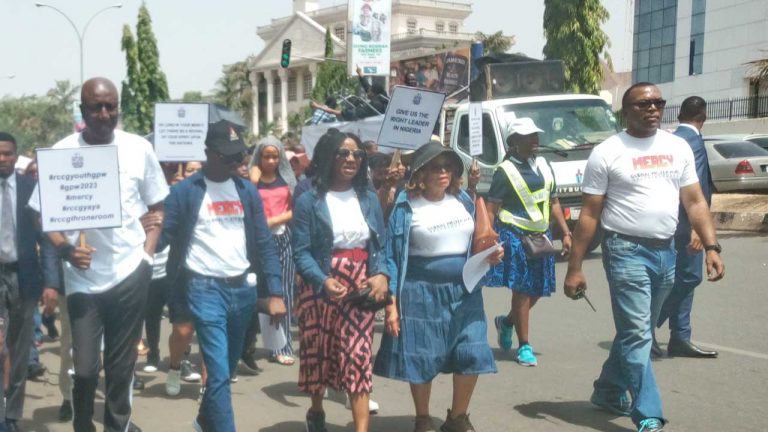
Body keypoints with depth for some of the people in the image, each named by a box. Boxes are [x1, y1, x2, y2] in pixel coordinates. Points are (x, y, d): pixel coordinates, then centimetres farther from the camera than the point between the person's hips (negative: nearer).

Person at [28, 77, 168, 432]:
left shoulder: (139, 148, 0)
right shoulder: (61, 152, -4)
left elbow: (157, 207, 9)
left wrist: (147, 253, -2)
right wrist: (64, 248, -17)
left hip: (130, 272, 1)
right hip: (83, 276, -1)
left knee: (121, 362, 11)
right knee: (85, 367, 1)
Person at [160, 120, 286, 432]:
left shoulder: (247, 191, 7)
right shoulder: (184, 191, -5)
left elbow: (264, 244, 7)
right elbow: (163, 236, -5)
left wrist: (275, 293, 1)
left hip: (243, 289, 5)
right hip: (205, 290, -5)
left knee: (228, 368, 19)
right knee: (219, 373, -10)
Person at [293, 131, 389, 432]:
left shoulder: (368, 198, 8)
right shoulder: (309, 200, -5)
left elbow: (380, 244, 8)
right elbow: (301, 252, -10)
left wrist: (382, 274, -11)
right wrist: (324, 281, -26)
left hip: (361, 290, 2)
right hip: (321, 289, -2)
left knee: (359, 359, -4)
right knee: (320, 356, 12)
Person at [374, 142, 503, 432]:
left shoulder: (463, 201, 7)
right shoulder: (407, 207, -7)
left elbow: (476, 242, 19)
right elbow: (392, 256, -7)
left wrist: (491, 255, -4)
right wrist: (391, 303, -12)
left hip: (464, 292, 4)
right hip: (422, 294, -4)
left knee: (472, 354, -1)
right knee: (422, 358, 5)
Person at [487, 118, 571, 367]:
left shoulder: (543, 166, 13)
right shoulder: (505, 171, -6)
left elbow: (553, 203, 18)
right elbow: (491, 209, -9)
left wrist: (566, 234, 12)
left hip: (540, 236, 7)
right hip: (514, 235, -7)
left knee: (537, 290, 10)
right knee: (521, 290, -5)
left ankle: (506, 322, 35)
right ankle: (524, 346, 4)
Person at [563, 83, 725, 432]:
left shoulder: (678, 148, 9)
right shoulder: (607, 153, -6)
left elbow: (695, 202, 11)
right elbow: (589, 214, -6)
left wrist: (711, 247, -1)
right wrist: (575, 268, -8)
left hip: (665, 252, 6)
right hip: (627, 251, -5)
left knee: (635, 331, 17)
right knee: (637, 335, -7)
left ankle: (608, 392, 35)